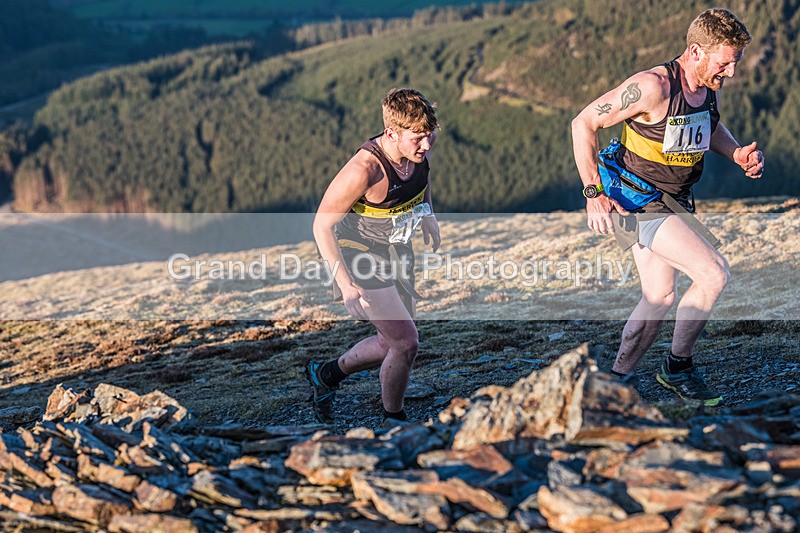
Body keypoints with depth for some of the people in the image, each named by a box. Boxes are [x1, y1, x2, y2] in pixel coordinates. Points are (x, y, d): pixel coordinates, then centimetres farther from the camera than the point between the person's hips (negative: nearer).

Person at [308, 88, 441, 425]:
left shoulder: (418, 149, -13)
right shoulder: (364, 170, -34)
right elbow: (322, 225, -26)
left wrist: (428, 215, 6)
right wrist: (344, 283, -29)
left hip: (396, 252, 8)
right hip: (359, 256, -8)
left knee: (392, 344, 16)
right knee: (406, 342, -10)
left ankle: (325, 374, 40)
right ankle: (393, 420, 13)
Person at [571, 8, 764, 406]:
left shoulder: (710, 86, -1)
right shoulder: (653, 87, -24)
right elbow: (583, 123, -18)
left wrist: (737, 154, 3)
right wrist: (593, 193, -19)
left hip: (674, 204, 9)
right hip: (637, 204, -9)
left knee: (660, 298, 13)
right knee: (714, 274, -18)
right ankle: (678, 368, 0)